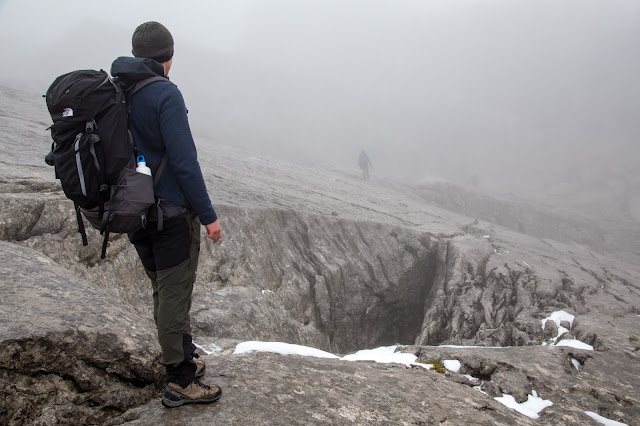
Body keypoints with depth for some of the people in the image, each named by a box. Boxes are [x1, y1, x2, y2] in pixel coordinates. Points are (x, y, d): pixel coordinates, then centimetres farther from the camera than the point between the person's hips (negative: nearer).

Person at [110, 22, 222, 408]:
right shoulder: (165, 94, -17)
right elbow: (184, 161, -21)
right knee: (175, 294, 1)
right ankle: (181, 382, 11)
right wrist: (208, 215, -14)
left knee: (164, 291, 19)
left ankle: (183, 361, 34)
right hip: (171, 213, -8)